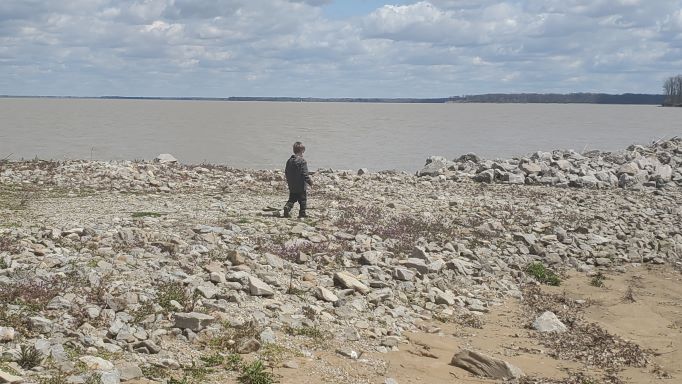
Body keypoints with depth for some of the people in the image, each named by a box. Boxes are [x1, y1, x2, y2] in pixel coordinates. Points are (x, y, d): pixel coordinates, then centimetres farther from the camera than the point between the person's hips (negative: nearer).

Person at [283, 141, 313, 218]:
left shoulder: (289, 160, 6)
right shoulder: (302, 161, -15)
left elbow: (286, 172, 13)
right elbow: (305, 174, -18)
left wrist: (289, 181, 25)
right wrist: (310, 182, -8)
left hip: (292, 186, 6)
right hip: (301, 186, -6)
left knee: (292, 198, 13)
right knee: (303, 200, 6)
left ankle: (287, 207, -10)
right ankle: (302, 213, 7)